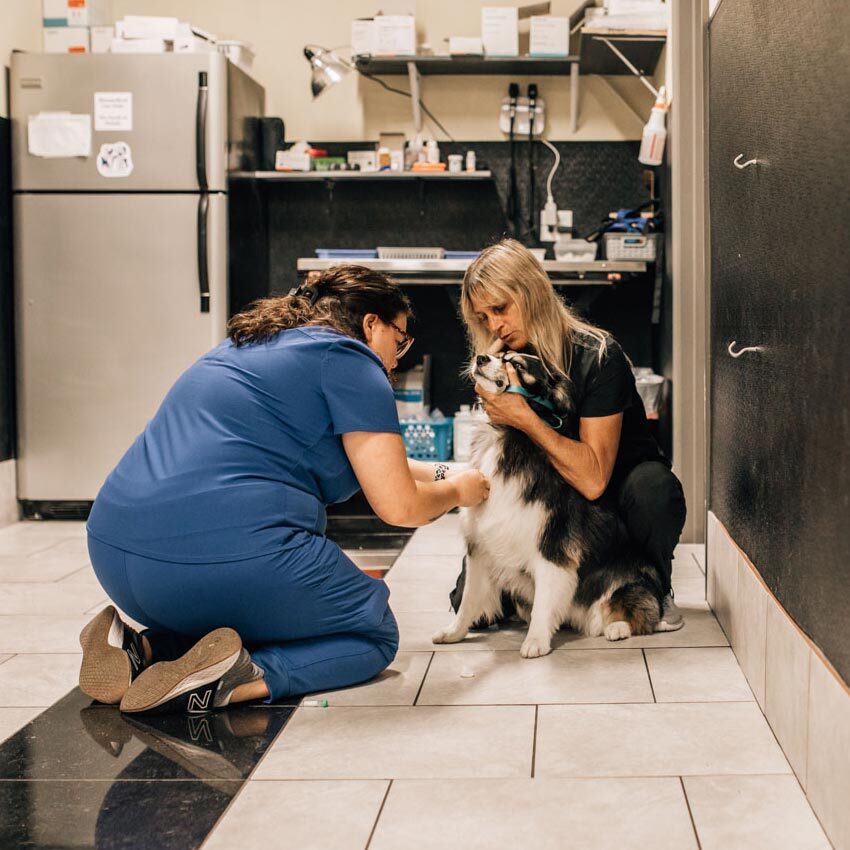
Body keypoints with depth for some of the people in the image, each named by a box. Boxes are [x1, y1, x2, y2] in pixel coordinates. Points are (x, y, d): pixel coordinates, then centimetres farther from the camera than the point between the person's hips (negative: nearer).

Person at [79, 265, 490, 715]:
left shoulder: (250, 346, 25)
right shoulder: (348, 361, -1)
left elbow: (357, 456, 36)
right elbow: (399, 506, -2)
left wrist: (442, 474, 37)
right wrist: (457, 491, 18)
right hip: (229, 556, -8)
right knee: (375, 634, 14)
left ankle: (140, 650, 5)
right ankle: (237, 681, -13)